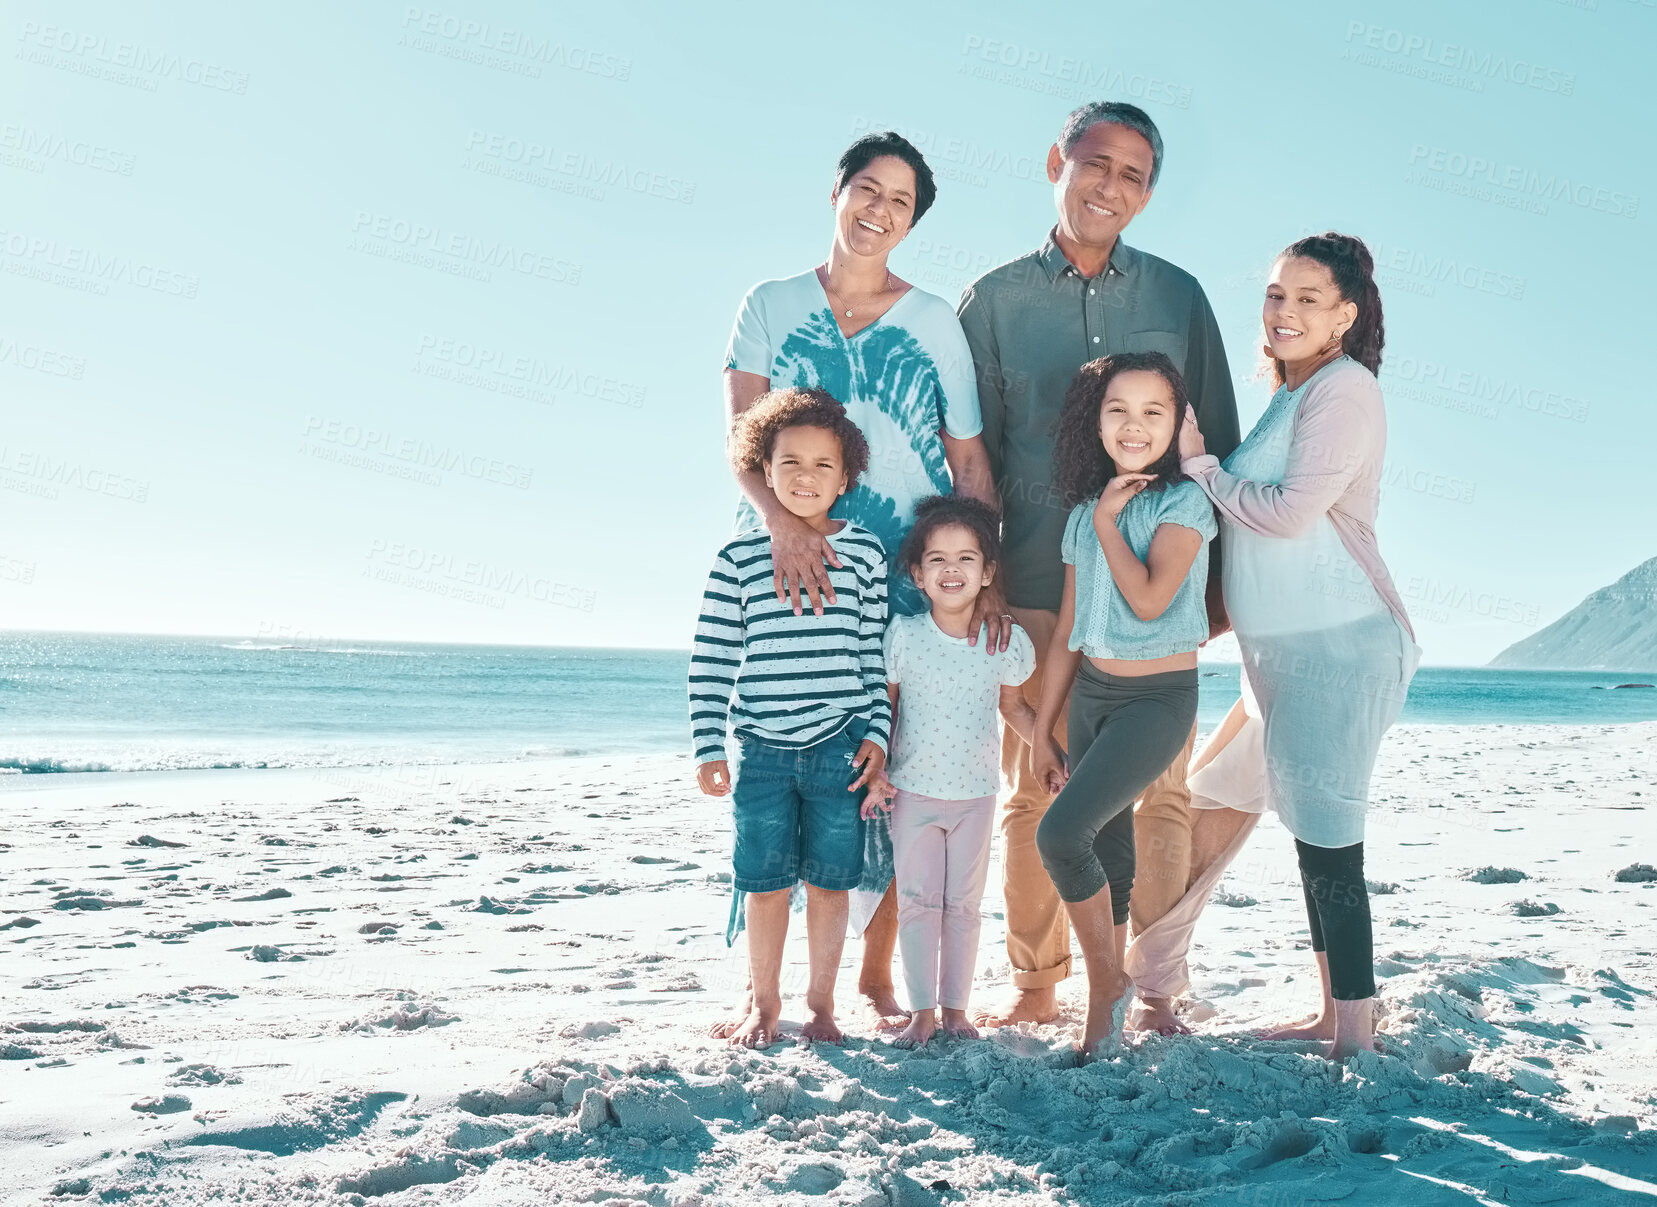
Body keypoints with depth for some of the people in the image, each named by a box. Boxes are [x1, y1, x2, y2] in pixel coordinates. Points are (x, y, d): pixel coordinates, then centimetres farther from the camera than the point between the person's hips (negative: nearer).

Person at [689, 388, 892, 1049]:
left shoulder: (864, 553, 4)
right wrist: (709, 746, -2)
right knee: (765, 884, 6)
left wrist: (876, 734, 1)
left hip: (840, 746, 0)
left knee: (828, 881, 7)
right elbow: (711, 658, 2)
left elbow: (876, 652, 7)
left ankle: (820, 1001, 24)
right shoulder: (739, 557, 1)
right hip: (761, 749, 0)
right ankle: (764, 1002, 23)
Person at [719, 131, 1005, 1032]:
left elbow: (969, 461, 8)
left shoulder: (935, 322, 10)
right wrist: (782, 523, -23)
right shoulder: (771, 306, 8)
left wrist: (987, 577, -4)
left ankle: (877, 972, 13)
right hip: (789, 569, 0)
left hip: (908, 582, 1)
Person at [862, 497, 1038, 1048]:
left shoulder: (1006, 642, -6)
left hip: (975, 792, 1)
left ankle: (955, 1006, 19)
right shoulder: (903, 635, -10)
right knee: (917, 901, 3)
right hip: (912, 791, -1)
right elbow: (883, 706, 0)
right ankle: (921, 1011, 12)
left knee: (963, 904, 9)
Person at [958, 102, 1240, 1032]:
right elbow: (975, 453, 9)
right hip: (1039, 579, 0)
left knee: (1159, 789, 1)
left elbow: (1219, 442, 11)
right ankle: (1036, 985, 14)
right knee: (1034, 789, 2)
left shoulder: (1178, 296, 10)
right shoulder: (994, 301, 8)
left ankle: (1155, 989, 11)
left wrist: (1220, 575, 6)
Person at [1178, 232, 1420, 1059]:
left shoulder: (1344, 387, -11)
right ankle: (1333, 1015, 24)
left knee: (1328, 837, -8)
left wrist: (1199, 464, -7)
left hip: (1336, 643, -10)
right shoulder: (1291, 394, 17)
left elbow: (1289, 511, -19)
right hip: (1284, 647, 10)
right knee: (1311, 833, 14)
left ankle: (1356, 1041, -2)